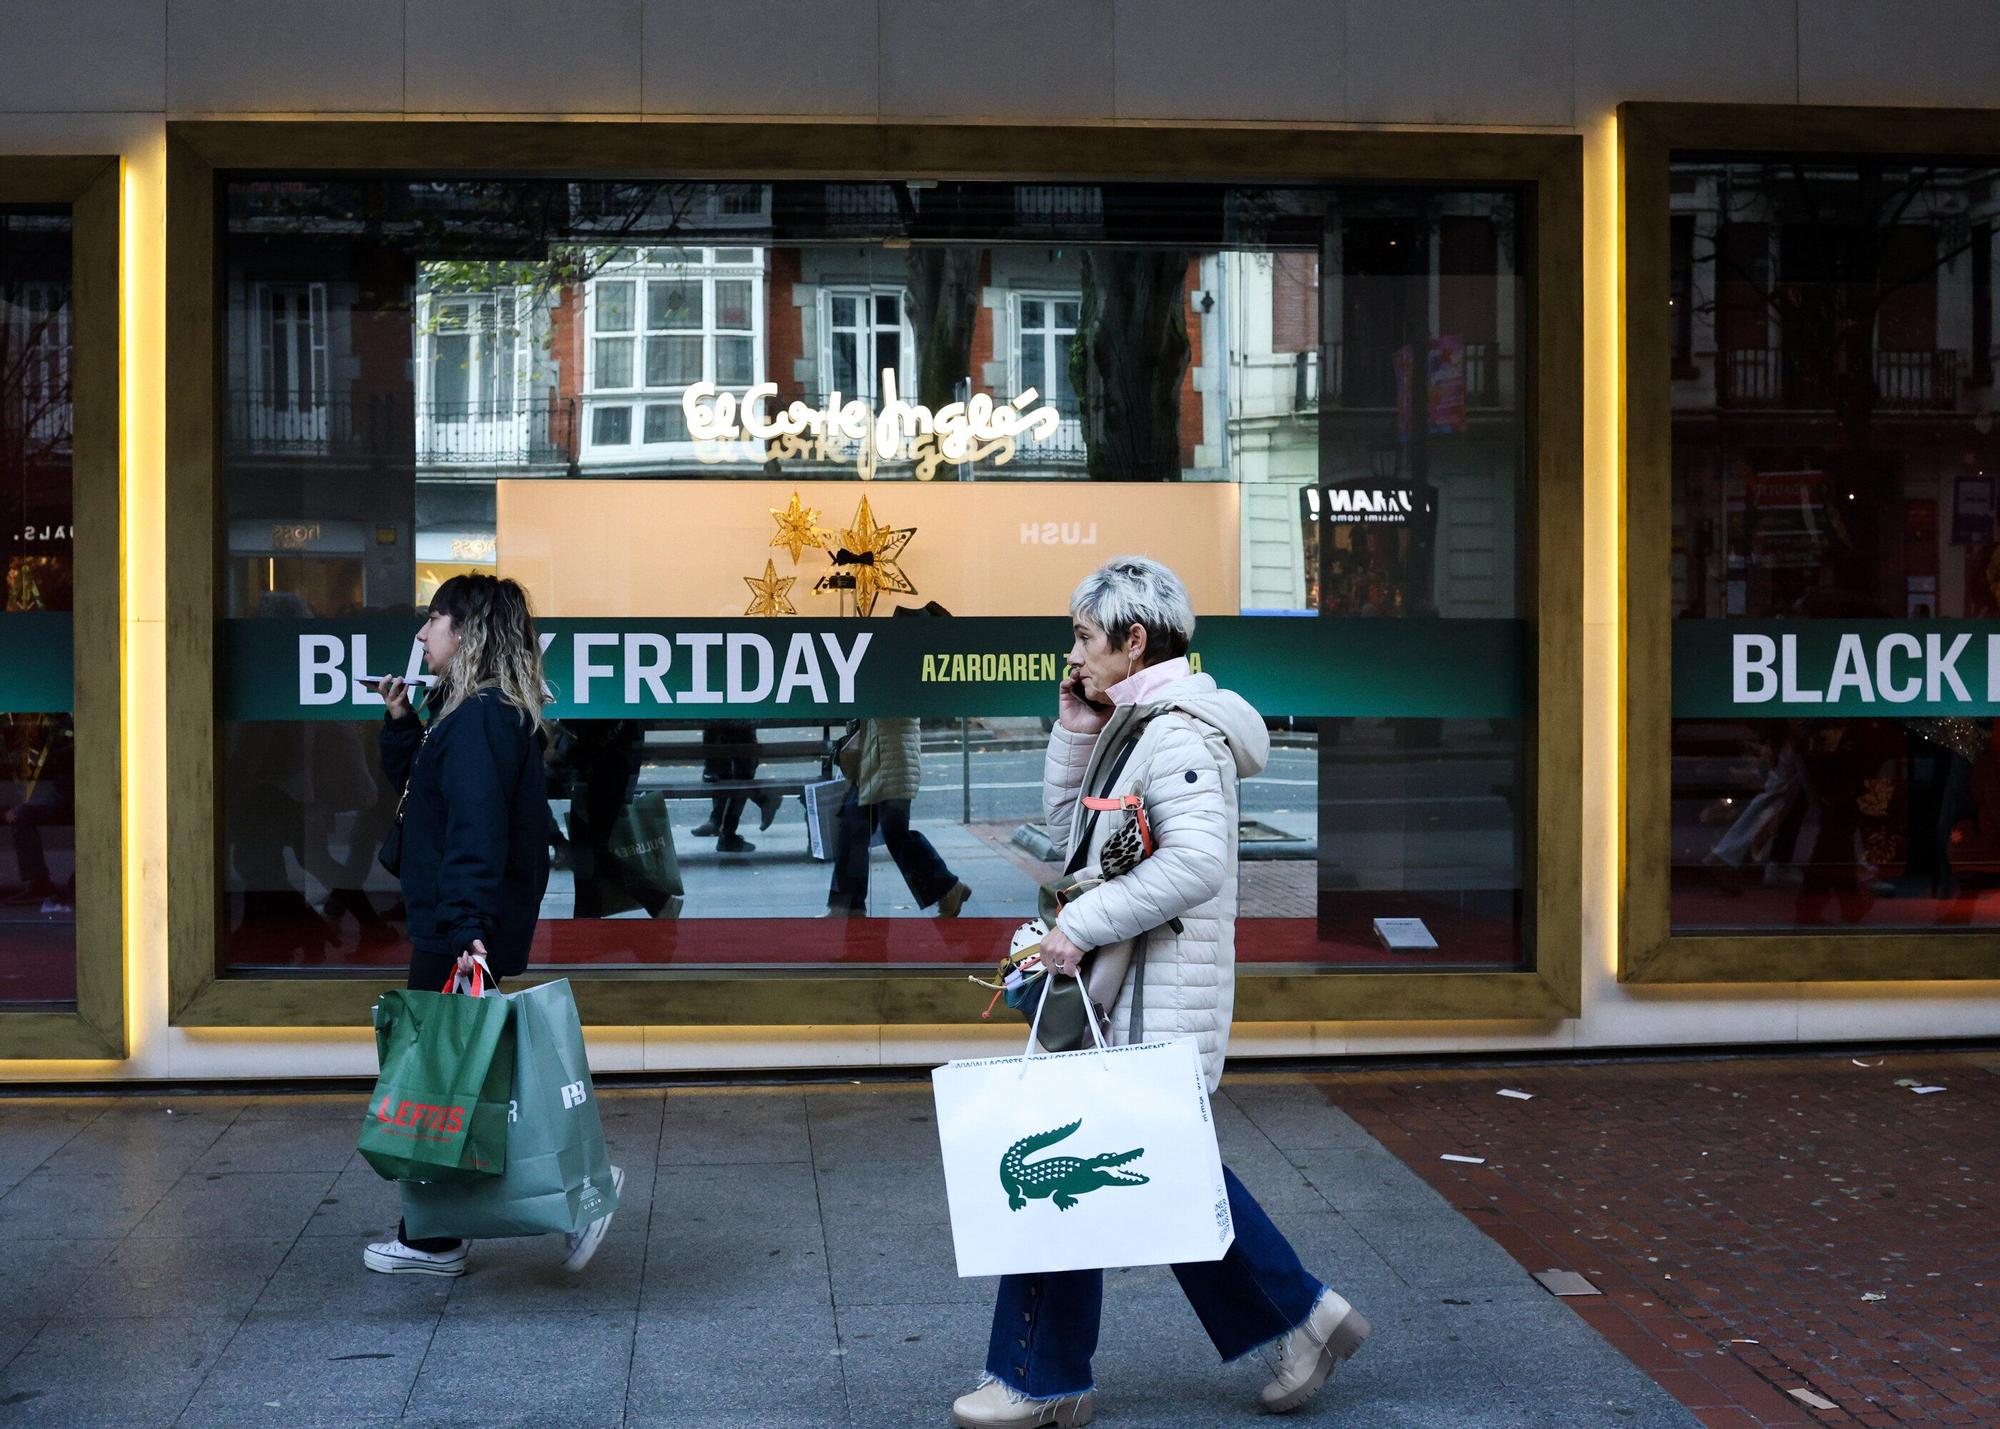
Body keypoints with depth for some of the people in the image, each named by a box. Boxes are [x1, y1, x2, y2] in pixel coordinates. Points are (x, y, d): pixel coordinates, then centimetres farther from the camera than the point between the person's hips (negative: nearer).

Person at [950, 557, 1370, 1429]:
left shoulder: (1178, 733, -16)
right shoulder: (1135, 726, 15)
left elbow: (1196, 861, -27)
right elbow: (1069, 824, 21)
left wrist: (1083, 922, -24)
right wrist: (1076, 729, 10)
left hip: (1150, 1006, -10)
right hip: (1126, 994, 10)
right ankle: (1300, 1317, 23)